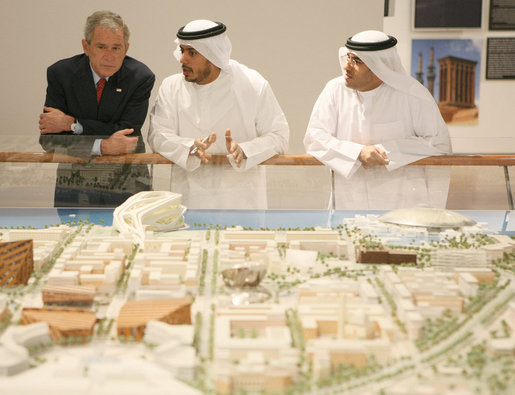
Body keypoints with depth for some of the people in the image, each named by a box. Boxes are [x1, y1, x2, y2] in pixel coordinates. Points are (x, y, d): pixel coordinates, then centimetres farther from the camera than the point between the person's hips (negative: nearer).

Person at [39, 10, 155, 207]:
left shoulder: (141, 77, -8)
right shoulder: (60, 73, -7)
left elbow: (128, 133, -15)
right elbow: (48, 138, -12)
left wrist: (71, 124, -17)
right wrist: (102, 146, -25)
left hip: (126, 183, 0)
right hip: (75, 180, 0)